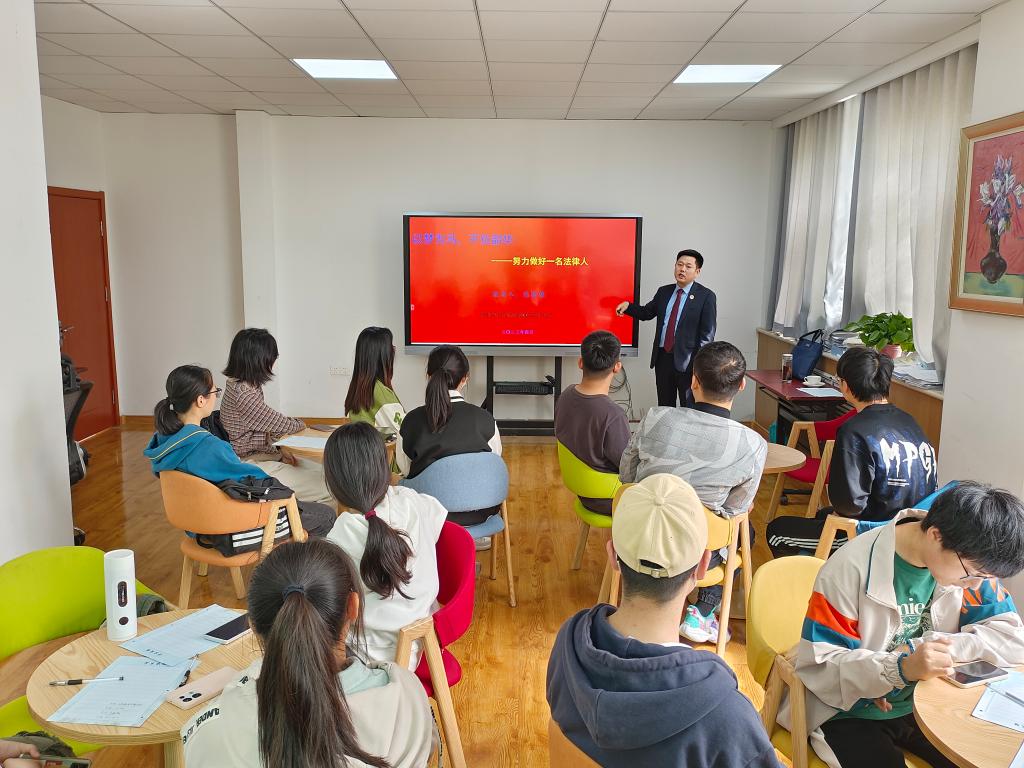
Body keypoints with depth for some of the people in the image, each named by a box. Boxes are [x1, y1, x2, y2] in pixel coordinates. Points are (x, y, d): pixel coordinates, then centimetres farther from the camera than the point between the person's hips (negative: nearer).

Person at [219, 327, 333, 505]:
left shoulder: (248, 386, 8)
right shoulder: (242, 393, -23)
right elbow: (277, 424, -14)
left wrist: (279, 454, 1)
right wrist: (299, 424, 7)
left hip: (259, 455, 10)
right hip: (250, 464, -10)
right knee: (328, 489, -17)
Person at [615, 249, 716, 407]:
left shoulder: (706, 296, -6)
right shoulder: (664, 291, 11)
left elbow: (707, 334, -9)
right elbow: (646, 313, 20)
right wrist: (628, 306, 0)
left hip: (687, 360, -5)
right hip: (662, 357, 5)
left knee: (689, 409, 3)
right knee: (664, 406, 15)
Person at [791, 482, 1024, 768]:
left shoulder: (970, 562, -8)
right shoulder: (851, 569, -25)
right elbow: (817, 664, -23)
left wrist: (925, 647, -24)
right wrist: (901, 668, -39)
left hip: (925, 705, 5)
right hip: (851, 714, -5)